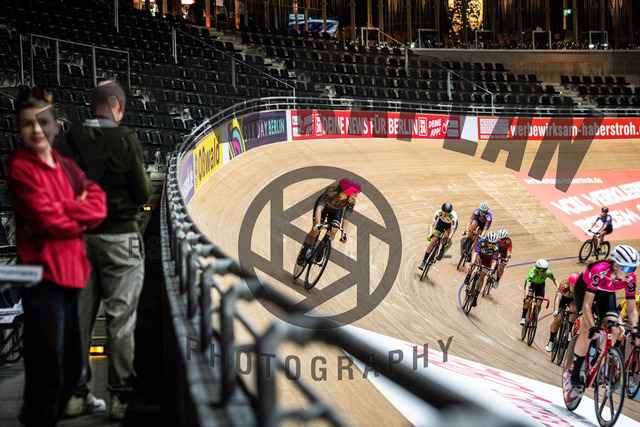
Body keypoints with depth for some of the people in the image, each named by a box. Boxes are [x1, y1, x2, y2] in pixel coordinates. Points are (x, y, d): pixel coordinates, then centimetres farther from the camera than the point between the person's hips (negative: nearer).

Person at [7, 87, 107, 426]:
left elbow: (99, 204, 4)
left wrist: (63, 211, -12)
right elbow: (49, 221, -16)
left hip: (71, 271, 8)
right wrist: (82, 213, 0)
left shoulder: (66, 167, 14)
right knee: (49, 363, -5)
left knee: (72, 363, 14)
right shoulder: (20, 169, -8)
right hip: (42, 274, -7)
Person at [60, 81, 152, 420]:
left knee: (79, 316, 10)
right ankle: (121, 396, 6)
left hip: (79, 235, 4)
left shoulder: (71, 139, 1)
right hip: (119, 236, -4)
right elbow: (143, 193, -9)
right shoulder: (126, 139, -10)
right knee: (121, 317, 3)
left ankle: (76, 394, 15)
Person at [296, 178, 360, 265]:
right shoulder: (331, 192, -41)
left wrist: (344, 233, -40)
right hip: (324, 206, -3)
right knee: (315, 230, -17)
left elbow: (346, 219, -27)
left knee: (333, 232, -16)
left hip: (336, 210, 3)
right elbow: (319, 208, -44)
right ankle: (302, 253, -7)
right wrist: (318, 224, -56)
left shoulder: (351, 202, -30)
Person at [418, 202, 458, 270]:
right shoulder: (438, 213, -34)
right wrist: (430, 235, -50)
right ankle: (424, 261, -2)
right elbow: (431, 225, -35)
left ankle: (442, 251, -2)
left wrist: (447, 241, -51)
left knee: (446, 235, -31)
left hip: (451, 225, -1)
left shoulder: (453, 217, -39)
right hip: (441, 222, 1)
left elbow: (452, 231, -39)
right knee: (433, 241, -10)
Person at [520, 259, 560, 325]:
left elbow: (554, 279, -9)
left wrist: (558, 288, -24)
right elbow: (528, 286, -48)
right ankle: (523, 318, -13)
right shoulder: (532, 272, -40)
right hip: (531, 284, -2)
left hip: (540, 286, 3)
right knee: (528, 300, -27)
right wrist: (526, 296, -62)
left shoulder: (548, 273, -31)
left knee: (538, 305, -7)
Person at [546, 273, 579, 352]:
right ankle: (551, 341, 6)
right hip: (562, 298, -1)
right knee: (557, 319, -12)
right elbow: (558, 298, -42)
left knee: (574, 308, -33)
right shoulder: (564, 284, -36)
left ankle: (569, 332, -19)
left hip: (573, 299, 1)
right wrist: (556, 311, -56)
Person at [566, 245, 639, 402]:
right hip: (584, 288, -5)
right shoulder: (599, 271, -41)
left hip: (606, 292, 5)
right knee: (587, 331, -21)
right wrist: (593, 327, -50)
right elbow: (587, 305, -40)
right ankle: (574, 376, -13)